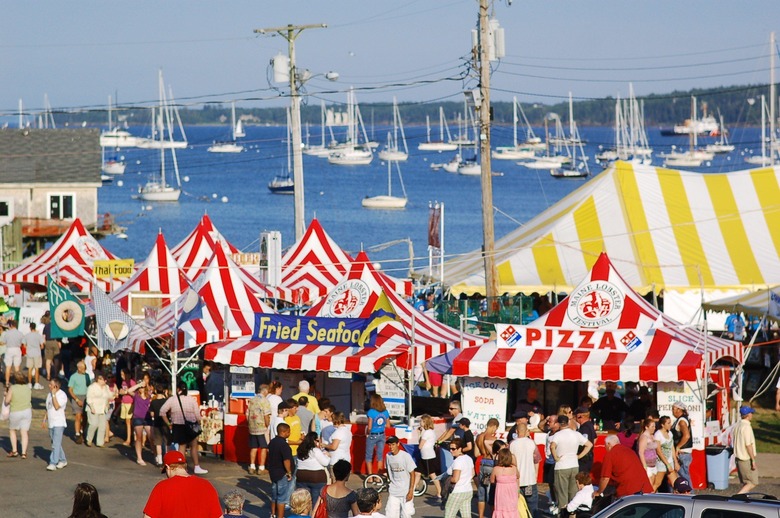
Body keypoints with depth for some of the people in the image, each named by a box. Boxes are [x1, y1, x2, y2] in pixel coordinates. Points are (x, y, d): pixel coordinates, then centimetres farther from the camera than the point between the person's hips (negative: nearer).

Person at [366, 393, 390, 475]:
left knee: (369, 456, 9)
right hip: (382, 435, 4)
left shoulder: (371, 412, -18)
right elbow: (387, 425, 4)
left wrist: (368, 433, 0)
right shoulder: (385, 412, -3)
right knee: (380, 456, 15)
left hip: (372, 436, -4)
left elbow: (369, 427, -18)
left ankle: (370, 476, 7)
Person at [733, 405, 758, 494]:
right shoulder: (747, 427, -18)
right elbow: (748, 445, -21)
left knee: (745, 483, 15)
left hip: (738, 458, 9)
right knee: (753, 483, -4)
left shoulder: (737, 425, 9)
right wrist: (753, 461, -17)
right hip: (746, 459, -9)